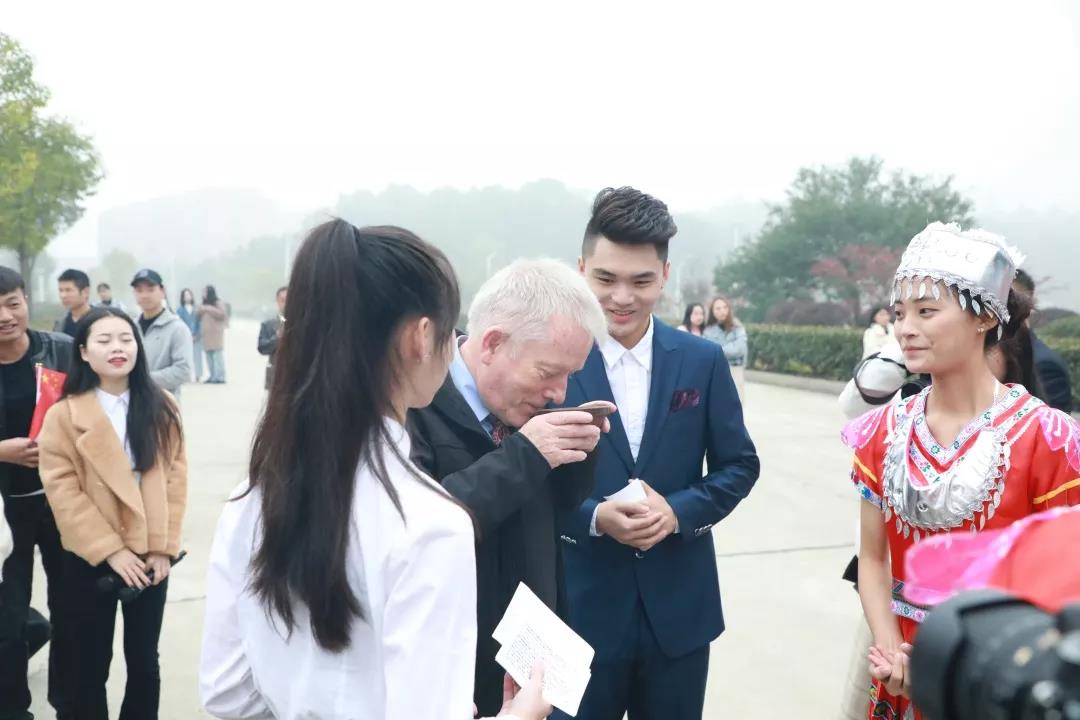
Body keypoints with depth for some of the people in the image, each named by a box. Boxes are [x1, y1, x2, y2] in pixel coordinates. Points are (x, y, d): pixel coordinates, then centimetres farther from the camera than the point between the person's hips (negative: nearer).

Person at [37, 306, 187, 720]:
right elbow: (62, 491, -11)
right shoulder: (64, 414, -7)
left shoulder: (161, 407, 1)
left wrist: (164, 546, -6)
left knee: (144, 661, 13)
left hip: (149, 556, 2)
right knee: (92, 665, 10)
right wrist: (110, 550, -15)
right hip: (91, 560, -2)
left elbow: (175, 476, 0)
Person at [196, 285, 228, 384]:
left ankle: (220, 377, -16)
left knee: (218, 354, -14)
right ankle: (213, 376, 7)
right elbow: (197, 315, 22)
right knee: (209, 355, 3)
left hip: (216, 333, -7)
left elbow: (222, 314, -13)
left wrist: (209, 309, -13)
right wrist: (200, 310, 1)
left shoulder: (218, 303, 2)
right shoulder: (204, 304, 23)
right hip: (206, 334, 7)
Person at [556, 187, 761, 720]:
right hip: (579, 609, -2)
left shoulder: (703, 361, -1)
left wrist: (678, 512, -12)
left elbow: (739, 465, 5)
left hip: (678, 608, 3)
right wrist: (594, 517, -20)